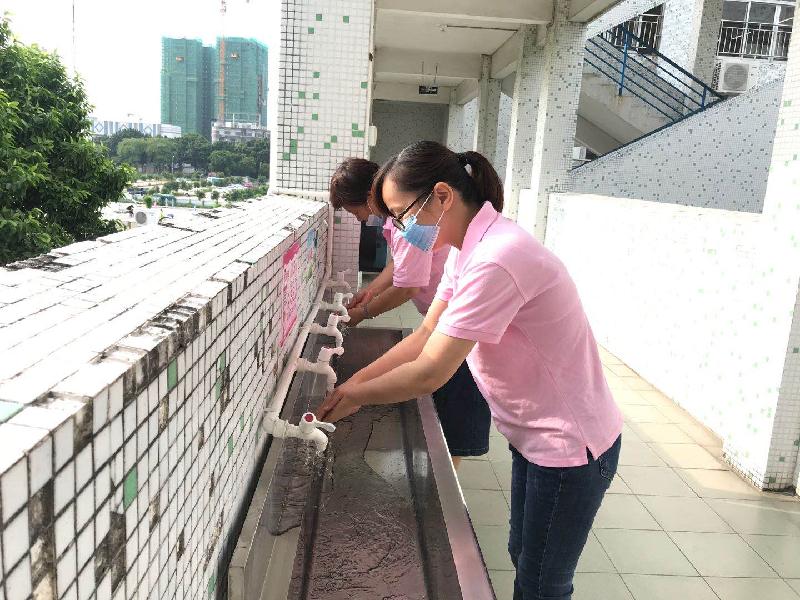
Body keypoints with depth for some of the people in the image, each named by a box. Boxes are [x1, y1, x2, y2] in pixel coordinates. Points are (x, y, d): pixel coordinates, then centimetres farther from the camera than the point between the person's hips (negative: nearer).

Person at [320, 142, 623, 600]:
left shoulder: (495, 261, -31)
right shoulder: (469, 247, 1)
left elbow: (429, 372, -27)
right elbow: (426, 335, 5)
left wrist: (354, 398, -12)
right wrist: (357, 379, -3)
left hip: (570, 445, -9)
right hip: (536, 433, 9)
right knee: (524, 559, 24)